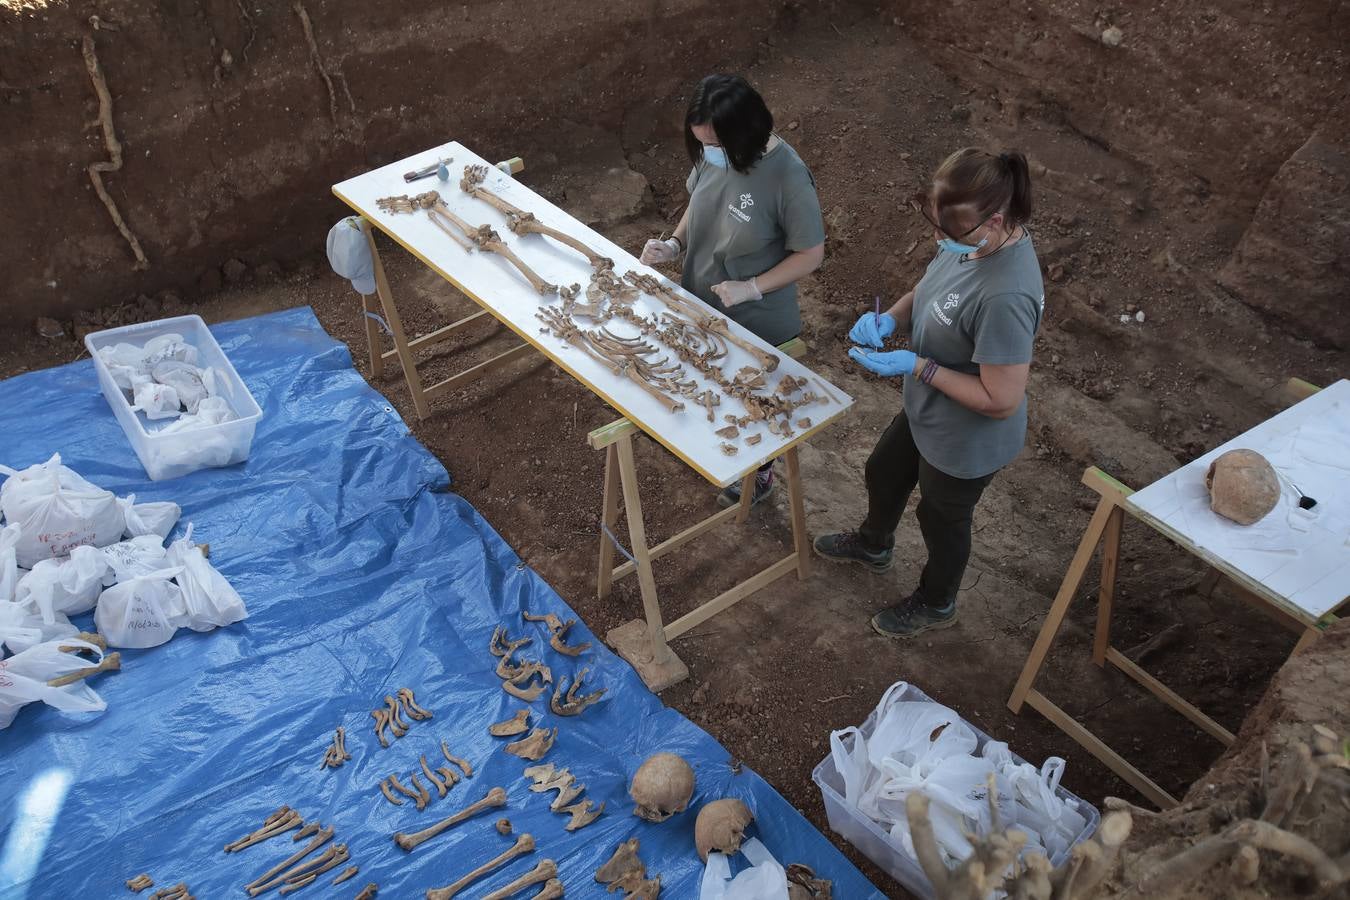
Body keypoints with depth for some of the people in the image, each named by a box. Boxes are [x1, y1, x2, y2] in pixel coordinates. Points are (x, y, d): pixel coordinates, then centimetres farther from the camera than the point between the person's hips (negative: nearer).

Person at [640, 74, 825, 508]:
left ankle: (759, 474, 46)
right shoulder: (711, 154, -13)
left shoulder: (788, 178, -30)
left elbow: (810, 254, -20)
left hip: (757, 324, -5)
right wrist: (673, 244, -9)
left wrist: (751, 287, -26)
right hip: (701, 306, 5)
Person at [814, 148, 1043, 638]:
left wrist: (918, 367, -29)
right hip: (925, 413, 8)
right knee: (884, 473, 31)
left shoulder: (1005, 297, -40)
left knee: (943, 520, 20)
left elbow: (1001, 400, -33)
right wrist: (890, 317, -14)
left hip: (966, 442, -8)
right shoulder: (969, 239, -13)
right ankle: (873, 545, 65)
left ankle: (936, 603, 53)